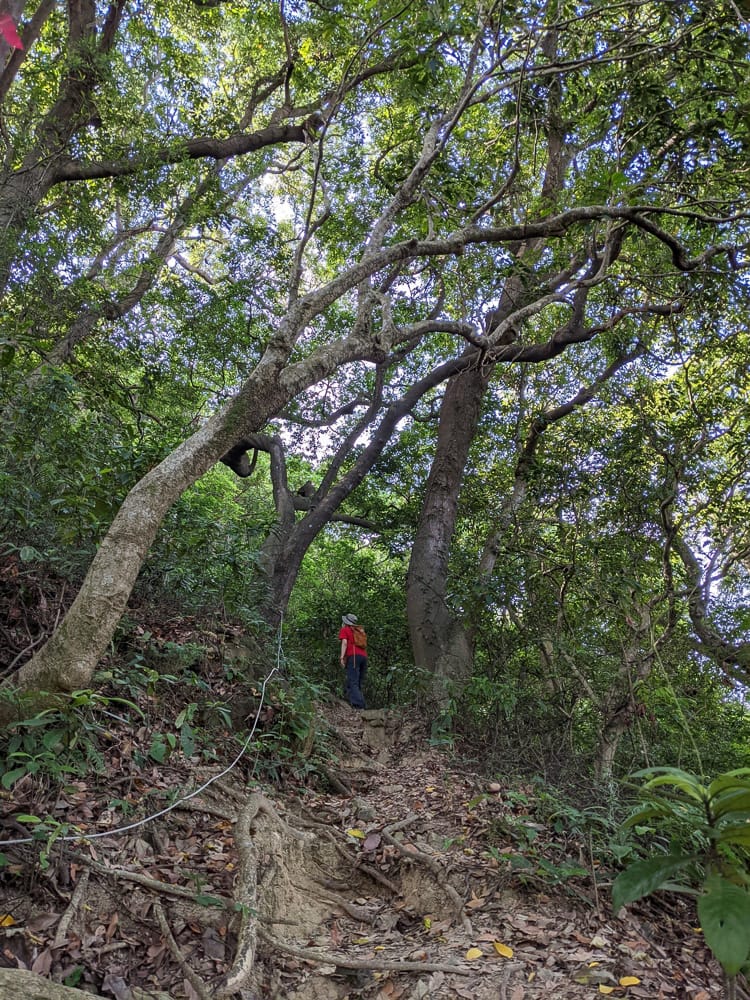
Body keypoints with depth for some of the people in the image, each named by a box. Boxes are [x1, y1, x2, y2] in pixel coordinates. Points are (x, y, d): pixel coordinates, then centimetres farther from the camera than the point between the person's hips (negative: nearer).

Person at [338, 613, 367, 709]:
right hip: (364, 656, 6)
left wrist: (342, 657, -10)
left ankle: (358, 704, -25)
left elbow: (344, 643, -4)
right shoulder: (360, 631, 29)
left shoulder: (344, 630, 12)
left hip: (353, 656, -6)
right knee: (359, 683, 9)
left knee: (352, 683, -12)